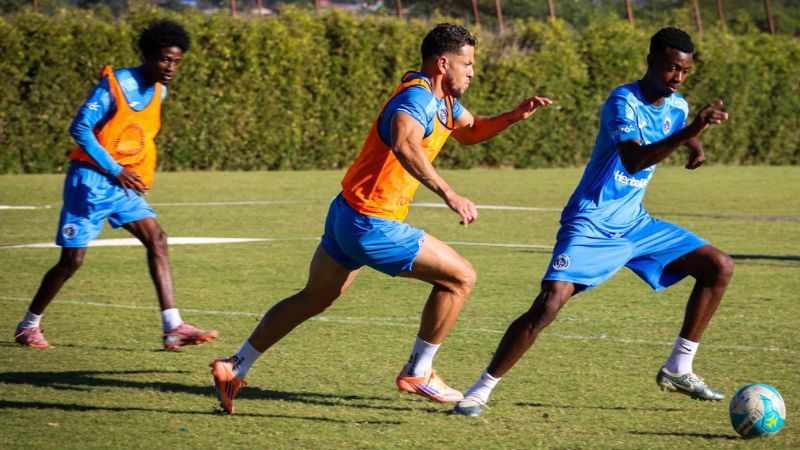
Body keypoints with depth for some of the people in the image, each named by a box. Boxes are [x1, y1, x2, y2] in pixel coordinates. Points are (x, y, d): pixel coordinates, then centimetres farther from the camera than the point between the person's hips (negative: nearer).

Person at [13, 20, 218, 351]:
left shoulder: (159, 91, 8)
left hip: (124, 183, 7)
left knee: (156, 239, -12)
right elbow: (79, 128, -18)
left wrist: (141, 175, 14)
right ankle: (28, 326, 17)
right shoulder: (115, 84, -15)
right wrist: (115, 170, -20)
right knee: (72, 260, -3)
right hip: (90, 180, -7)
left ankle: (173, 327, -16)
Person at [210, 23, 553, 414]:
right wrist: (448, 195, -45)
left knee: (313, 299, 20)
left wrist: (515, 116, 13)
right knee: (460, 277, -3)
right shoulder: (418, 97, -20)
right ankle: (418, 373, 8)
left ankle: (235, 367, 24)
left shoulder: (443, 99, 12)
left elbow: (469, 132, 30)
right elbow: (404, 145, -40)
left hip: (347, 213, 10)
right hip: (373, 227, -10)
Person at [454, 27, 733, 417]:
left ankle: (678, 370, 9)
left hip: (634, 224, 8)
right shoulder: (623, 101, -19)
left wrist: (695, 143, 11)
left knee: (720, 267, 2)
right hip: (591, 227, -8)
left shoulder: (677, 107, 5)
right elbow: (634, 161, -38)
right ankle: (481, 389, -11)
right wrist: (689, 131, -46)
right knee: (549, 303, -24)